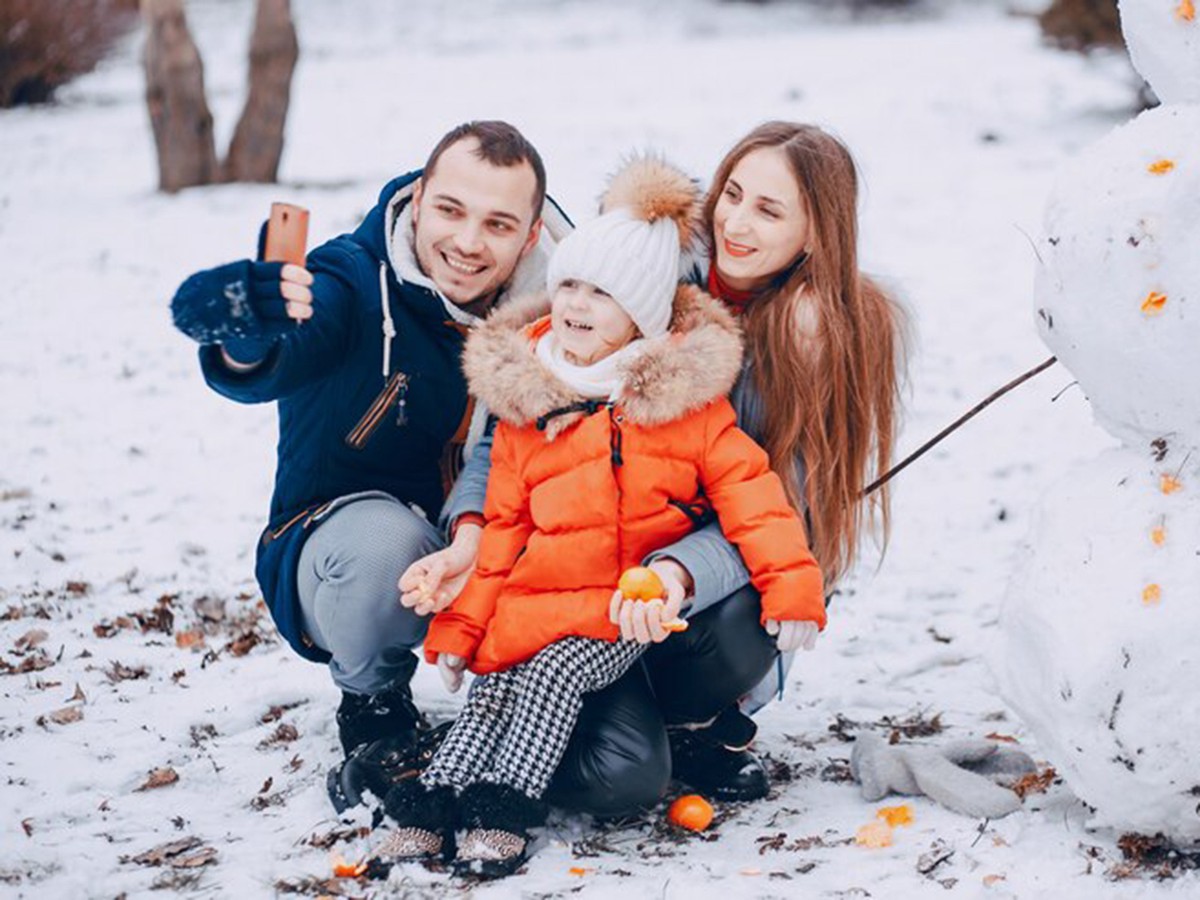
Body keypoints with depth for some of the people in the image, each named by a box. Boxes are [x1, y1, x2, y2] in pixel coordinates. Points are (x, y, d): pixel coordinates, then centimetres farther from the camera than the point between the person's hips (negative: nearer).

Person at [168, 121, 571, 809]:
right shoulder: (354, 282, -19)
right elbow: (276, 363, -40)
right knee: (383, 534, -38)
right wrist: (249, 342, -63)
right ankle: (374, 709, -7)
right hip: (341, 562, -2)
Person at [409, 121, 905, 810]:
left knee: (734, 621, -36)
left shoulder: (856, 333, -8)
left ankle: (699, 725, 1)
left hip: (719, 579, 1)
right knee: (621, 775, -26)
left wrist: (679, 572, -37)